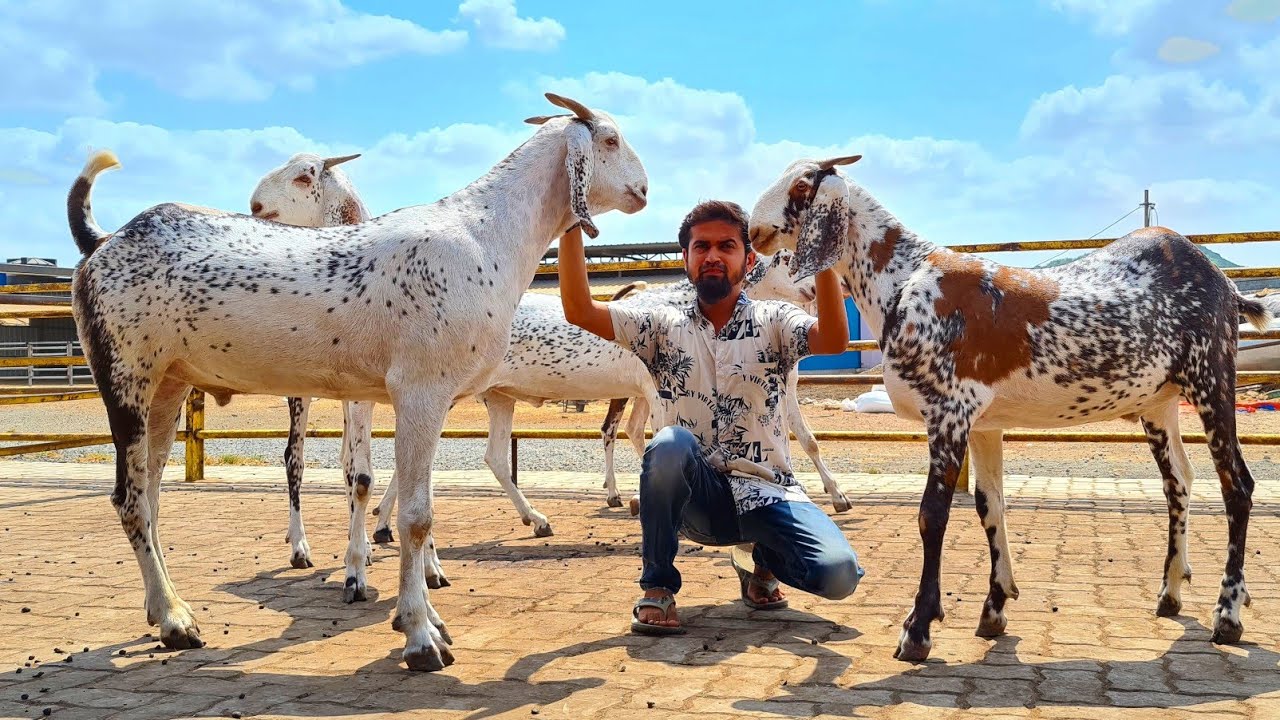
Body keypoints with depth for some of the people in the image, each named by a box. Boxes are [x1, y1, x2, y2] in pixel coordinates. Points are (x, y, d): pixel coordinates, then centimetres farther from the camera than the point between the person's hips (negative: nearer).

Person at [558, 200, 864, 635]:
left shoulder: (773, 322, 4)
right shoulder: (663, 327, 6)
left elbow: (834, 340, -18)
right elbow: (579, 310, -7)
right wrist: (570, 224, -15)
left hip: (766, 493, 0)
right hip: (696, 498, 0)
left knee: (838, 573, -24)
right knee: (669, 445, -34)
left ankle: (757, 556, 12)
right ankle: (658, 587, -13)